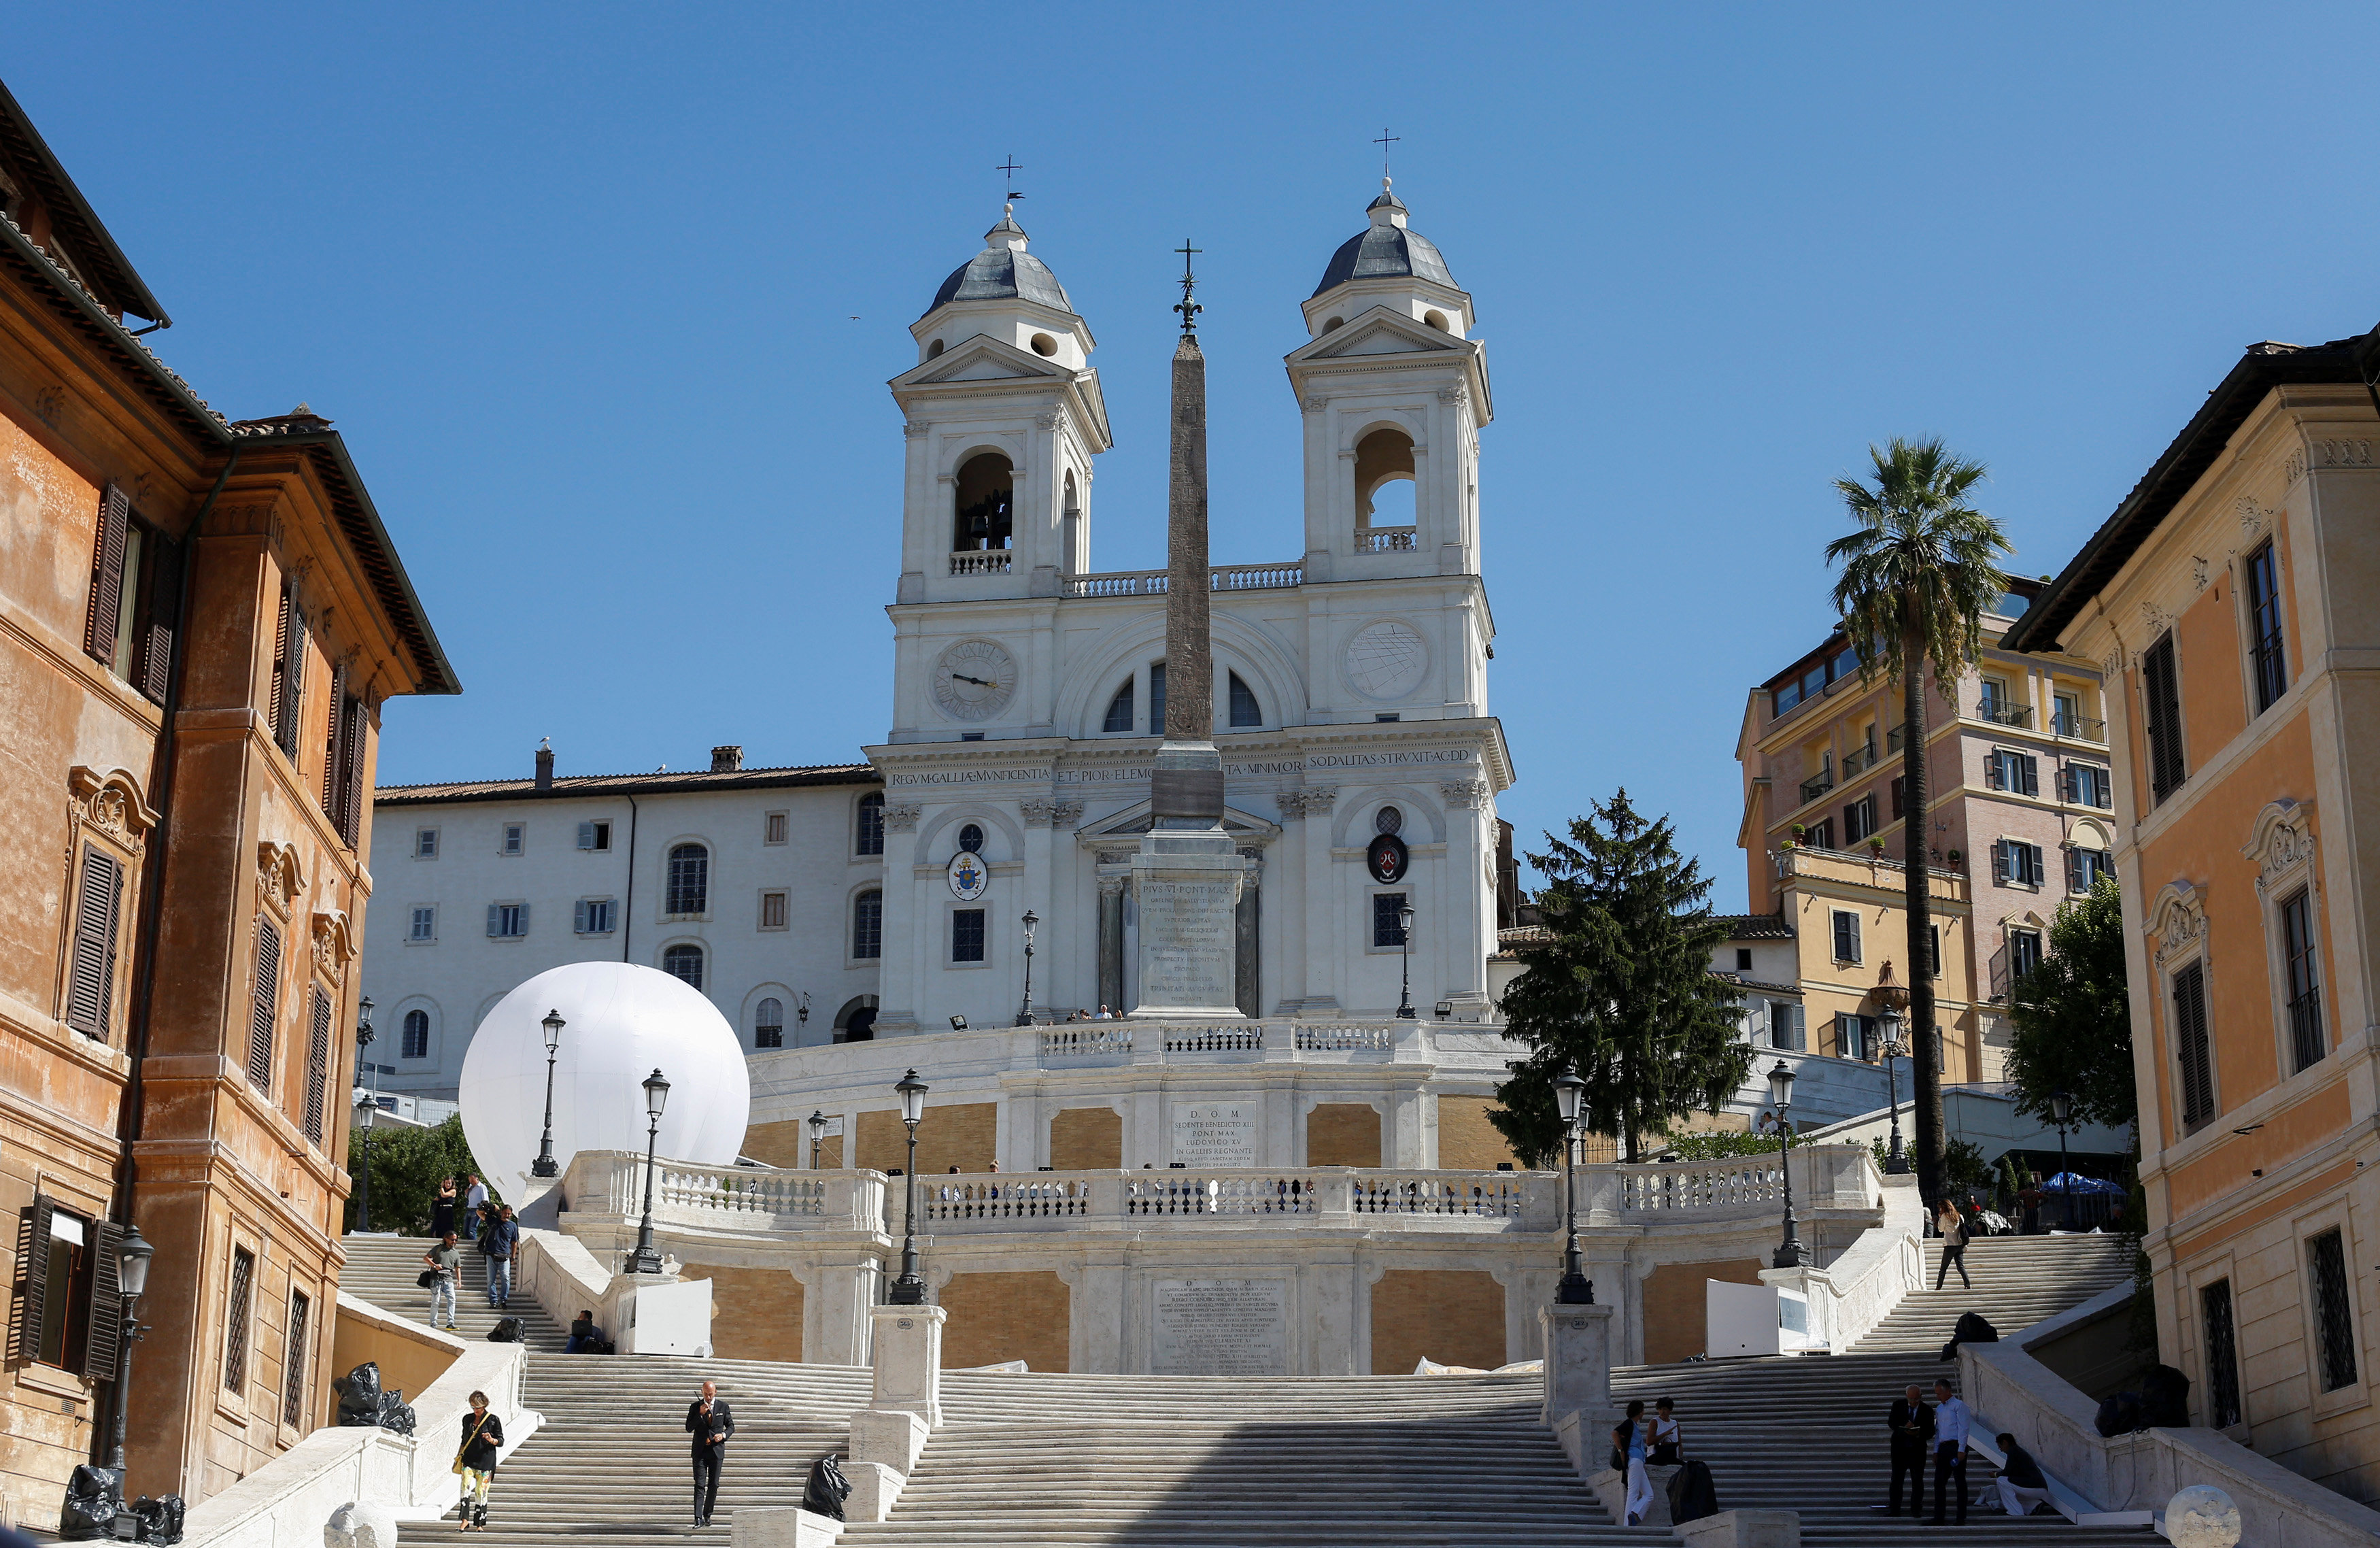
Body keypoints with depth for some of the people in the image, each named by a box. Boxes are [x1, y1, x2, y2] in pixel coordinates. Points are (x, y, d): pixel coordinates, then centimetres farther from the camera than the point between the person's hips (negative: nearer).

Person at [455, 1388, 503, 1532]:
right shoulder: (467, 1419, 10)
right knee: (465, 1487, -15)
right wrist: (459, 1455, 14)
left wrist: (492, 1440, -20)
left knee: (481, 1492, -1)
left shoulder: (493, 1420, -1)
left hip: (485, 1461, -3)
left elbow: (501, 1442, -1)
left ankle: (479, 1523, 8)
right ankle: (465, 1520, -16)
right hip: (468, 1460, 3)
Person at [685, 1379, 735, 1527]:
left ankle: (707, 1515, 20)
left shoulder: (723, 1407, 4)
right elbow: (689, 1428, -3)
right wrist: (700, 1414, -16)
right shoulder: (695, 1407, 2)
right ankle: (698, 1518, -13)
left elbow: (731, 1426, 11)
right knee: (700, 1485, -8)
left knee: (714, 1485, 5)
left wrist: (723, 1435, -10)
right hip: (700, 1451, -1)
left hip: (716, 1451, 1)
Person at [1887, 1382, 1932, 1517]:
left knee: (1917, 1480, 0)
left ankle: (1916, 1509, 8)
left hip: (1917, 1449, -1)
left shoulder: (1927, 1410, -1)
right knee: (1896, 1479, 3)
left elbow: (1930, 1432, -2)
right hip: (1899, 1447, 1)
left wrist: (1919, 1434, -22)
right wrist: (1904, 1426, -26)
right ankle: (1894, 1509, 8)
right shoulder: (1898, 1406, 1)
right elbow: (1891, 1422, -7)